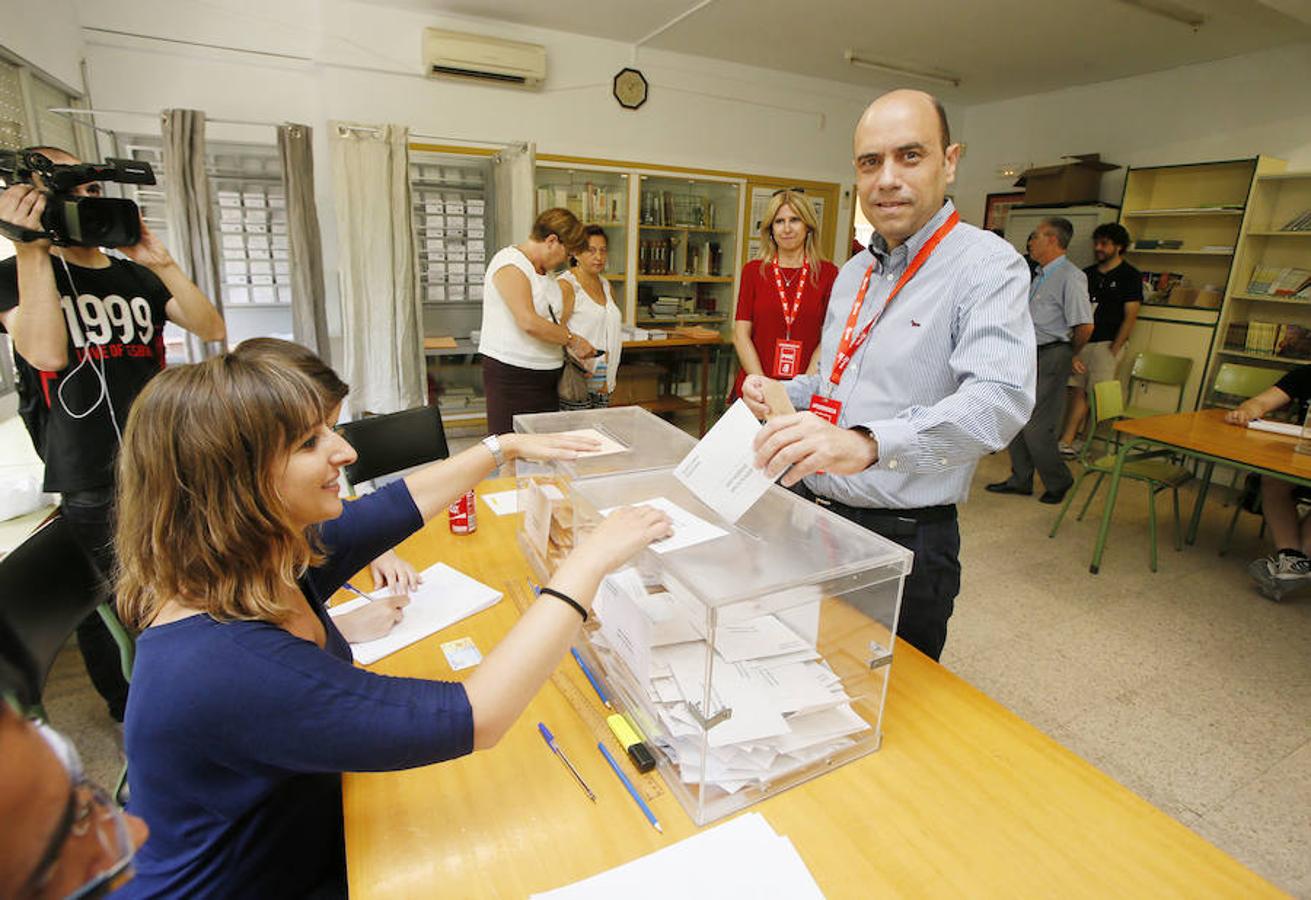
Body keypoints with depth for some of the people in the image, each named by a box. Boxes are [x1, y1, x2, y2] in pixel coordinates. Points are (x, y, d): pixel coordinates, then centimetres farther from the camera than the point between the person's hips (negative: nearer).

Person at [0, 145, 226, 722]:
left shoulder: (137, 277, 12)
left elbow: (211, 328, -2)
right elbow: (47, 353, -21)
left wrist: (159, 262, -13)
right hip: (91, 484, -4)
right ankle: (131, 713, 32)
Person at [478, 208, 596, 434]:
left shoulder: (543, 269, 17)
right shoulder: (510, 264, -12)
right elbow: (529, 322, -24)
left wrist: (573, 355, 9)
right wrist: (572, 340, -15)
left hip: (546, 372, 9)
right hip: (512, 375, -9)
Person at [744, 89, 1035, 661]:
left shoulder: (987, 265, -14)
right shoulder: (854, 272, 11)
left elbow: (999, 399, -31)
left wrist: (866, 444, -46)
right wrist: (784, 395, 2)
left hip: (905, 537, -6)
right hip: (821, 517, 7)